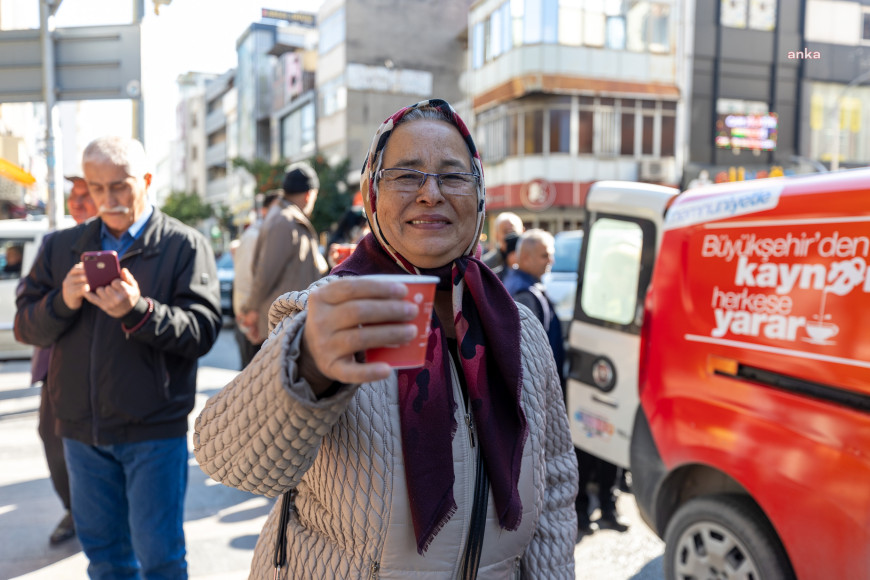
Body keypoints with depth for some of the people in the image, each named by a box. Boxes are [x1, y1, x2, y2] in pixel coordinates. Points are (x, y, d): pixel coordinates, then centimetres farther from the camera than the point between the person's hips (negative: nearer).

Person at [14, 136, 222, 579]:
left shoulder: (185, 245, -4)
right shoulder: (61, 247, 10)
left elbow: (202, 330, -13)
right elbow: (25, 327, 6)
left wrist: (138, 311, -28)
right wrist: (63, 301, -14)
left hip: (153, 429, -4)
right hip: (81, 427, 5)